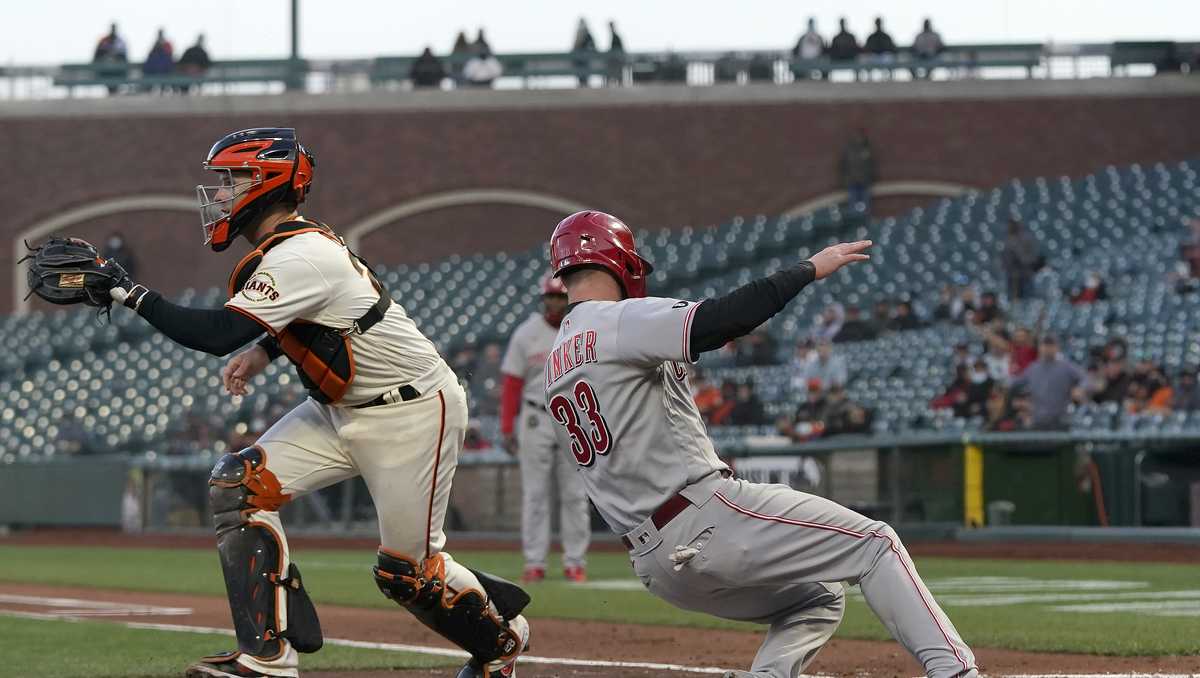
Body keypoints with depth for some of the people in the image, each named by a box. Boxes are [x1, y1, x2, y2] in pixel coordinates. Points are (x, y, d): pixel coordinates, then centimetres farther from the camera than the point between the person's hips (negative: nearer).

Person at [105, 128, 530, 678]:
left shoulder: (300, 259, -27)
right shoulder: (294, 241, 3)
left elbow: (216, 335, -34)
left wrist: (131, 293, -29)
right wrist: (263, 351, 6)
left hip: (411, 415, -10)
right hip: (339, 409, 10)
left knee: (407, 568, -3)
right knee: (237, 484, -8)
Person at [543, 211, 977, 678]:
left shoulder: (556, 368, 18)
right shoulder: (619, 322, -8)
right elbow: (721, 320, -20)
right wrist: (811, 267, -12)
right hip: (707, 515, -8)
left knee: (817, 599, 22)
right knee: (875, 543, 0)